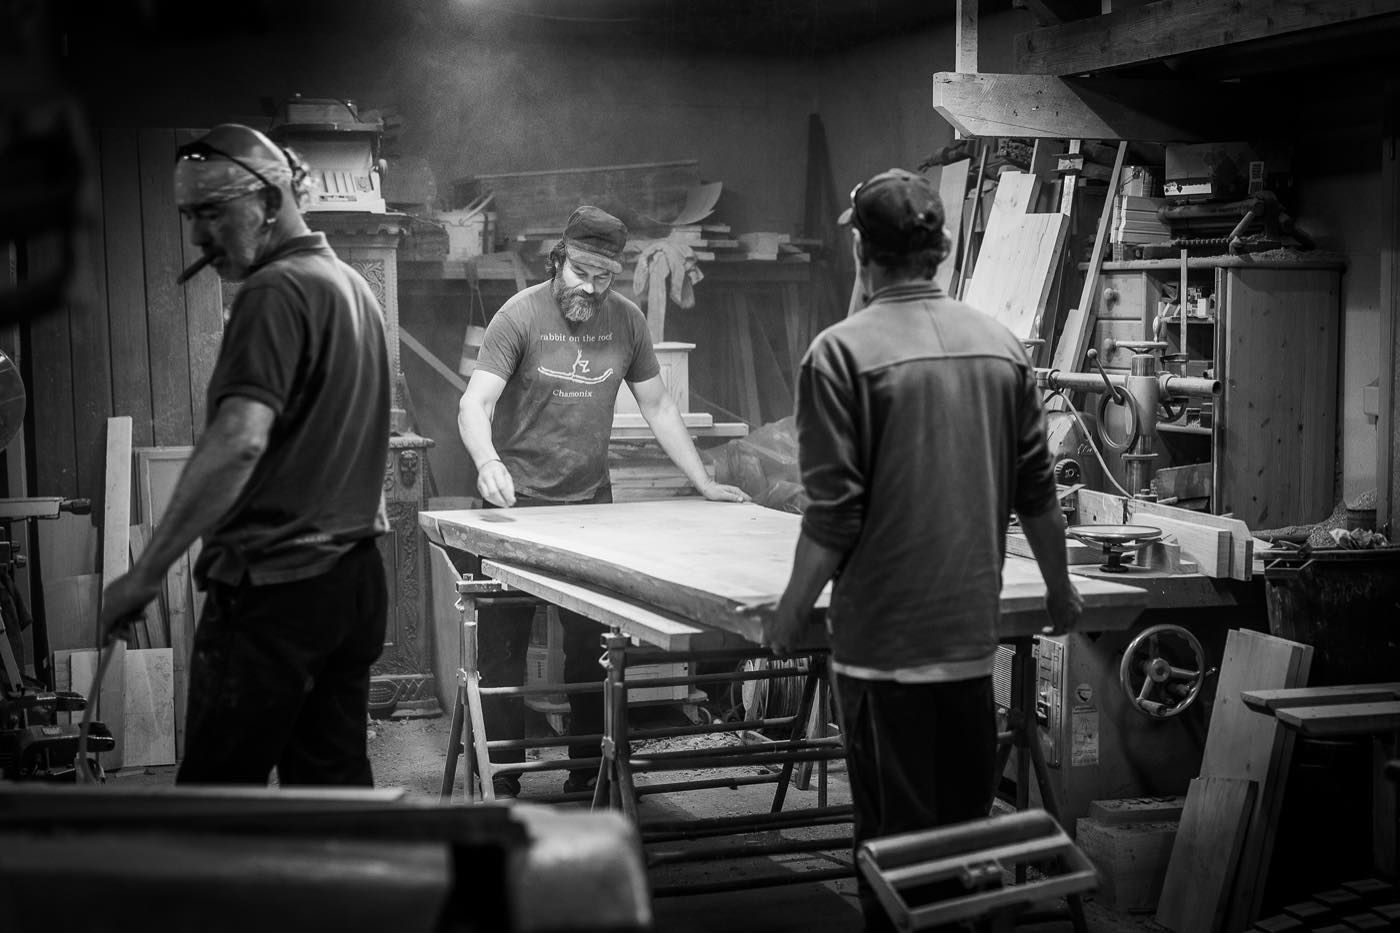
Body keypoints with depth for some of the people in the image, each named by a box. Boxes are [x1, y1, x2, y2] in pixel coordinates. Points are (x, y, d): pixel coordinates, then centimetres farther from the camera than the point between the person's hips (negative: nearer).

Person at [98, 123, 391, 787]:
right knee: (337, 784, 12)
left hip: (274, 583, -9)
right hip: (355, 577, 9)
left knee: (217, 793, -3)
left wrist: (147, 572, -24)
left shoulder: (275, 292, -13)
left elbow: (241, 439, -26)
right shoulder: (353, 286, 16)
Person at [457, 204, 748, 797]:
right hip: (519, 503, -3)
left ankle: (587, 774, 19)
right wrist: (488, 463, -38)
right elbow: (475, 403, -18)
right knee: (504, 647, 1)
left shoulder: (627, 321, 3)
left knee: (591, 646, 7)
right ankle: (500, 784, 10)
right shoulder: (521, 315, -10)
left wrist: (705, 484, 8)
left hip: (592, 502, 4)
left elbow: (657, 406, 12)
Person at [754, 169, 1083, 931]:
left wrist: (792, 610, -1)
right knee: (966, 828, 16)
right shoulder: (1001, 345, 4)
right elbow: (1036, 491, 9)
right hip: (972, 633, 5)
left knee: (894, 836, 5)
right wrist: (1059, 587, 23)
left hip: (883, 638, -5)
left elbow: (835, 511, -14)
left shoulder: (844, 351, -11)